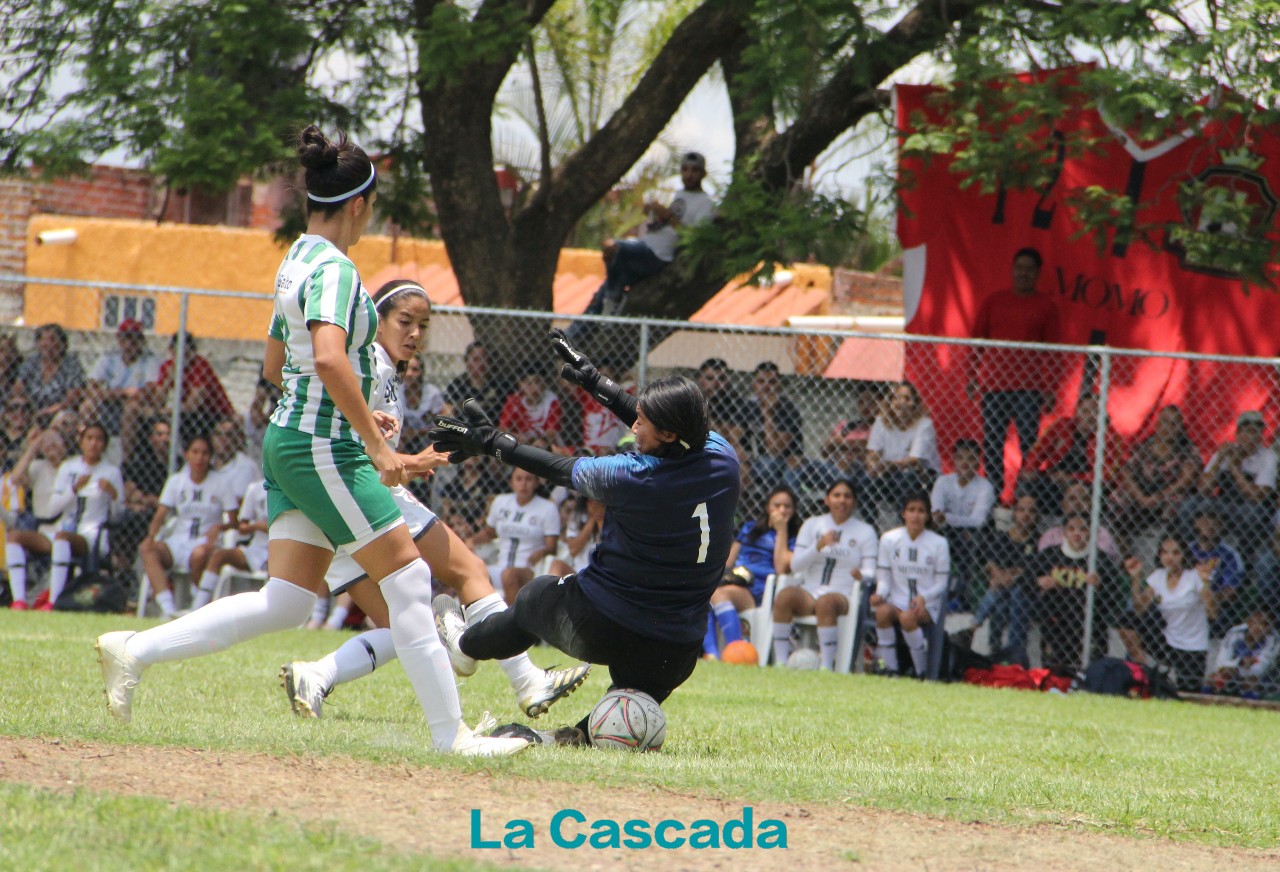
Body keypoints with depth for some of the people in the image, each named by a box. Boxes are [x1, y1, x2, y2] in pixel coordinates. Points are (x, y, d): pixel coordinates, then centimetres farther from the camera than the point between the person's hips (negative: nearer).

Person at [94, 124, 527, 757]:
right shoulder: (334, 268, -15)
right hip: (325, 448, -9)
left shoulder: (296, 261, 15)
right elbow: (329, 357, -30)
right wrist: (377, 443, -28)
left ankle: (134, 651, 1)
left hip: (288, 439, 9)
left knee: (288, 601, 6)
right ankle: (451, 734, -1)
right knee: (407, 578, -3)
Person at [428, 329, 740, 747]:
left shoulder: (631, 477, -21)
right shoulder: (722, 458, -7)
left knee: (536, 597, 29)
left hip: (597, 629, -3)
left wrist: (490, 441, 11)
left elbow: (562, 469, -4)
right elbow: (676, 431, 13)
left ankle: (464, 643, 52)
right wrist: (596, 381, 23)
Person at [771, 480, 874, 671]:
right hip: (809, 591, 2)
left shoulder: (865, 531, 11)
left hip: (843, 595, -2)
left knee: (826, 602, -38)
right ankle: (780, 661, -33)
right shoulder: (812, 525, 16)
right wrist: (819, 546, -10)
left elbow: (870, 573, 3)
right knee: (784, 596, -31)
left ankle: (826, 666, -42)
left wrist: (862, 575, -21)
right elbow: (795, 565, 6)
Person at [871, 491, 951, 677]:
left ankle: (922, 673, -22)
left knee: (907, 617, -36)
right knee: (882, 611, -33)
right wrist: (880, 594, -16)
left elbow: (941, 583, 2)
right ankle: (888, 668, -25)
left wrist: (923, 598, -17)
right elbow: (884, 578, 6)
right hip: (897, 601, 2)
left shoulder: (938, 543, 0)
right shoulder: (889, 539, 5)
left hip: (927, 605, -2)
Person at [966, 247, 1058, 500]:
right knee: (993, 443, 1)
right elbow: (977, 340, 14)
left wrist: (1048, 387, -1)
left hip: (1029, 385, -2)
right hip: (994, 382, 2)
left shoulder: (1046, 306, 7)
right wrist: (972, 376, 6)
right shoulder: (993, 302, 12)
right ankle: (993, 496, 5)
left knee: (1029, 442, -8)